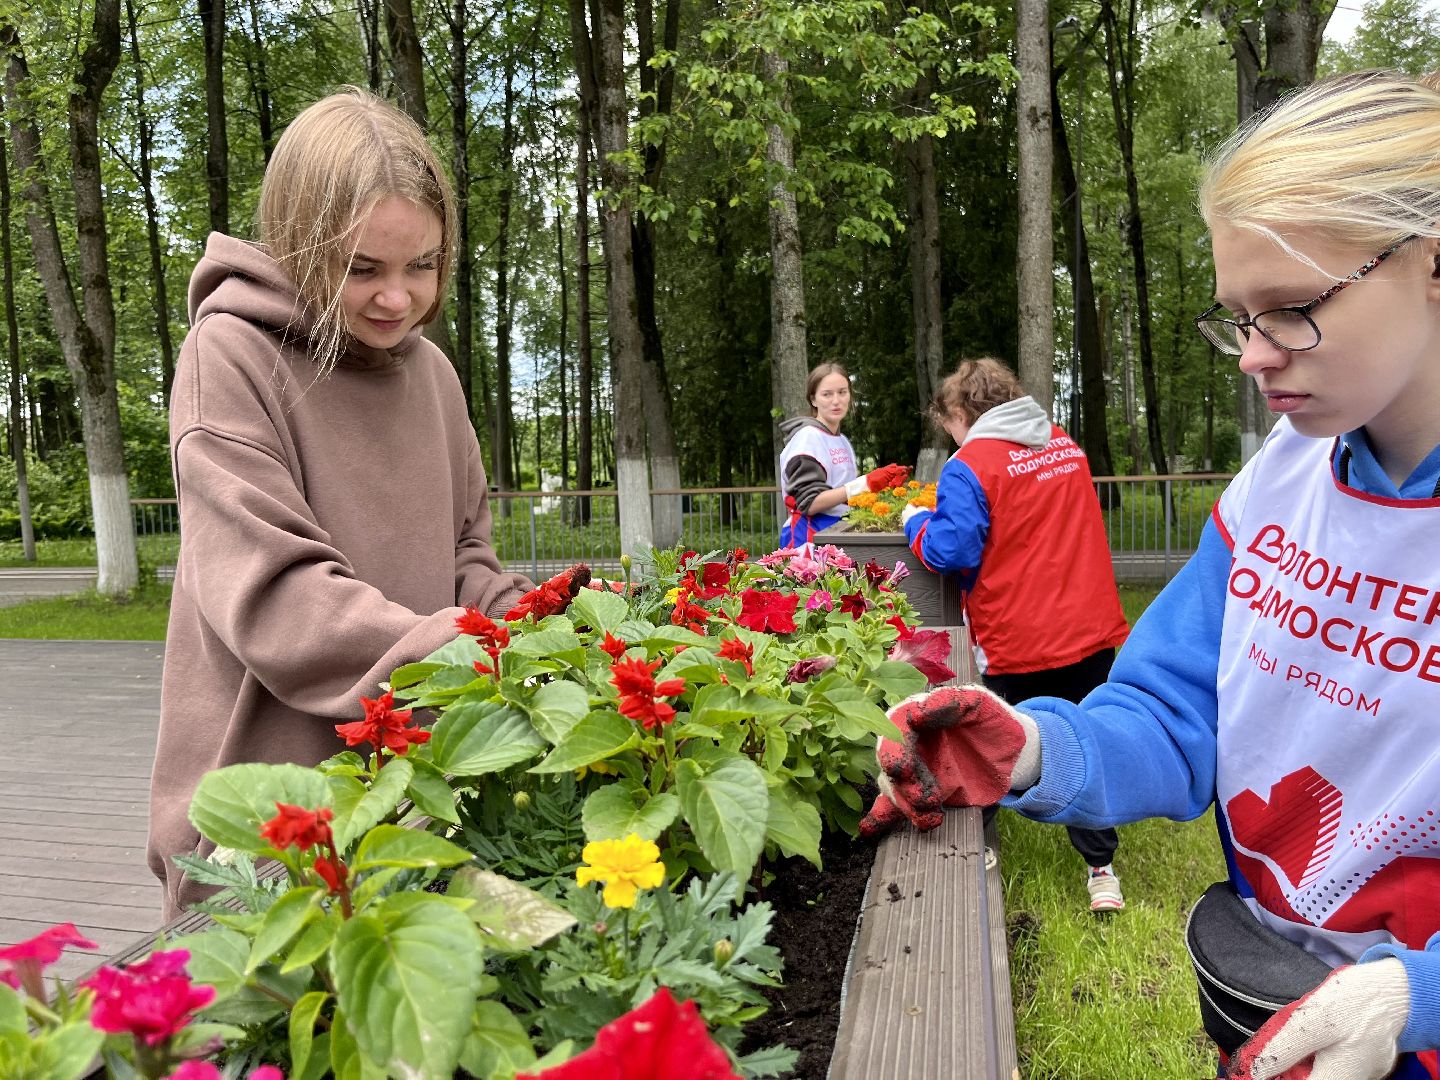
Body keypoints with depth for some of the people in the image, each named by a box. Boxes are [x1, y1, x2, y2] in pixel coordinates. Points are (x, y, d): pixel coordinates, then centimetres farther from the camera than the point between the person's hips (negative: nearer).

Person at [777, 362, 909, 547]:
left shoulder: (843, 441, 14)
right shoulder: (808, 437, -10)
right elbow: (809, 502, -18)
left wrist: (882, 482, 2)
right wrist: (865, 484, -21)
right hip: (811, 536, -7)